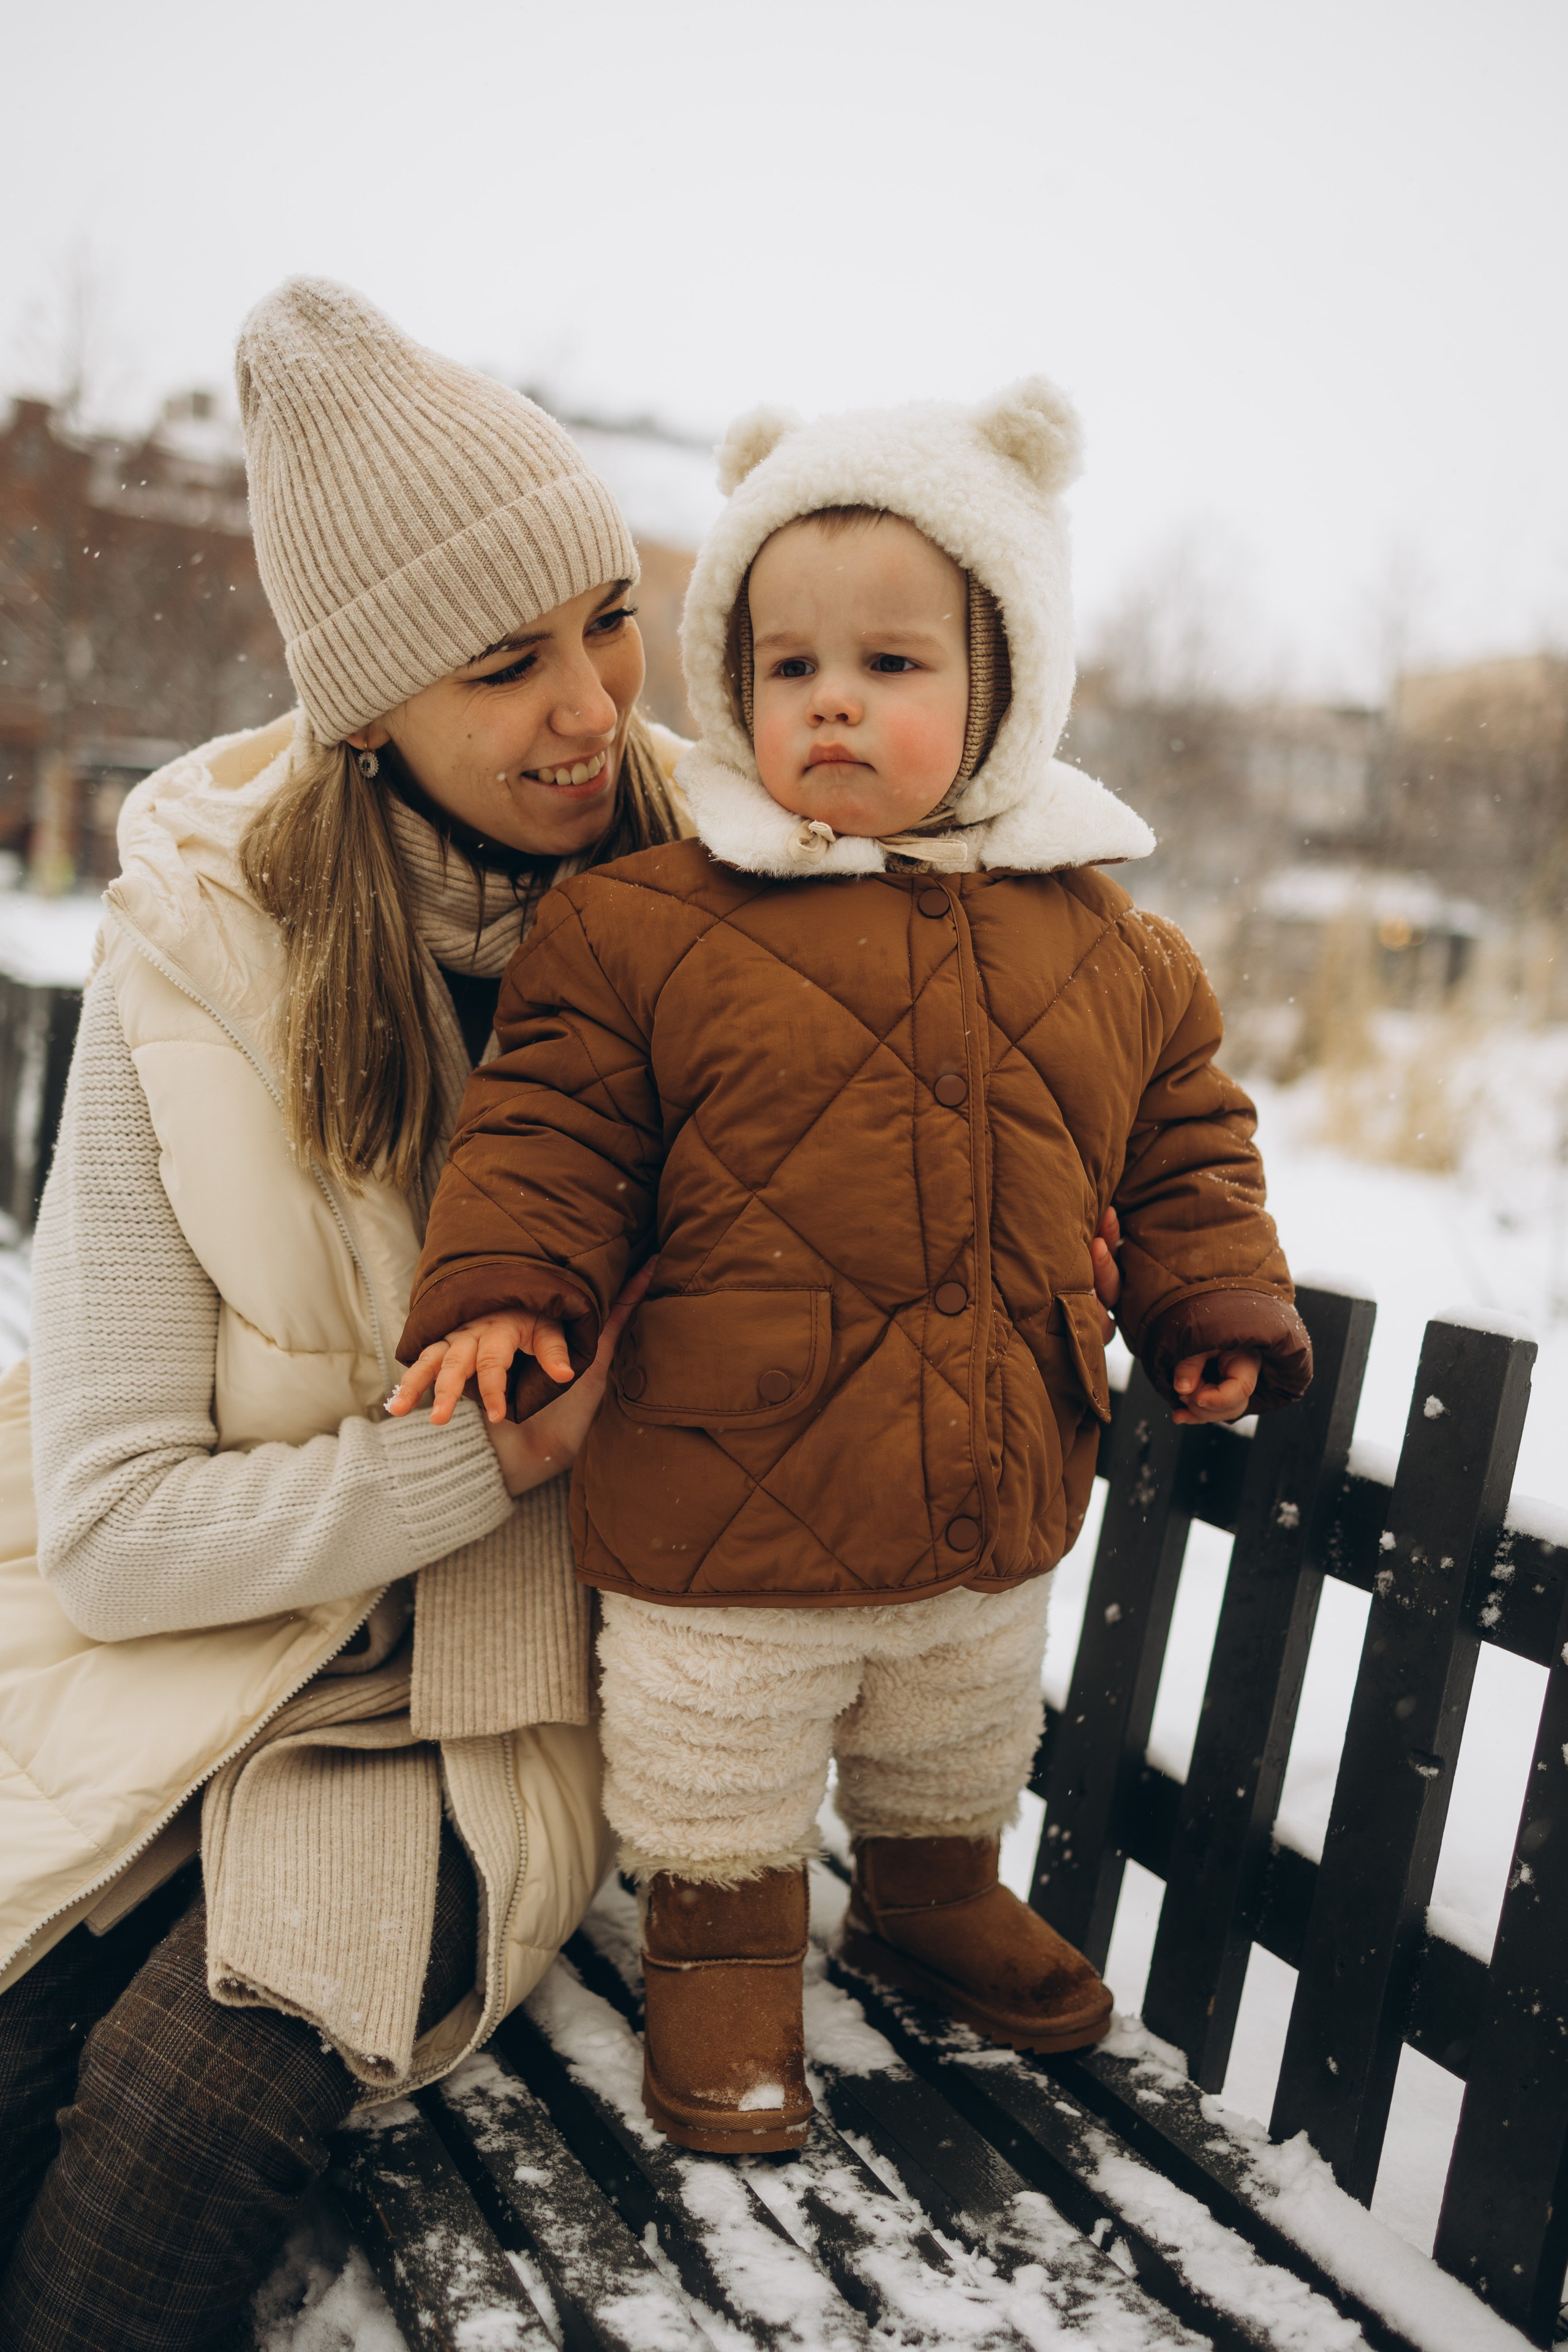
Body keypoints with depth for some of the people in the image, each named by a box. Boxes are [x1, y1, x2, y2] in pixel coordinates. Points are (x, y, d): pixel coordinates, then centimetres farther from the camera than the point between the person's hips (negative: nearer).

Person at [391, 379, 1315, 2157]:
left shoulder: (1106, 951, -1)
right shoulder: (648, 923, -12)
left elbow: (1181, 1138, 10)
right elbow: (551, 1118, -8)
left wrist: (1220, 1302, 1)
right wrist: (499, 1286, -20)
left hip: (993, 1514, 4)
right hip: (727, 1514, -4)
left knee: (961, 1757, 28)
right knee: (716, 1781, 15)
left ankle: (932, 1900, 56)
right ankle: (721, 1949, 41)